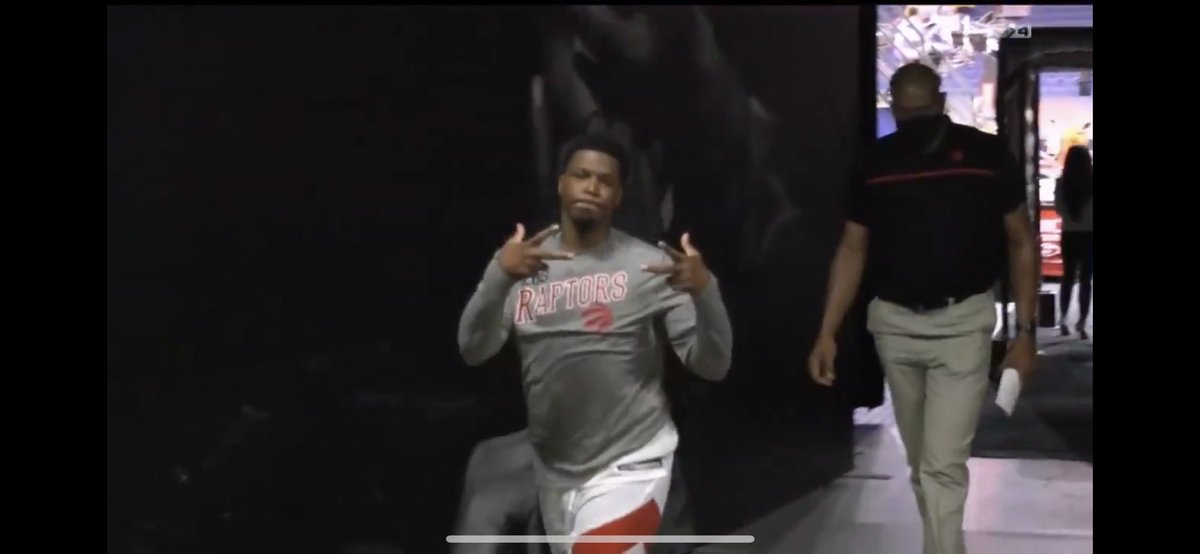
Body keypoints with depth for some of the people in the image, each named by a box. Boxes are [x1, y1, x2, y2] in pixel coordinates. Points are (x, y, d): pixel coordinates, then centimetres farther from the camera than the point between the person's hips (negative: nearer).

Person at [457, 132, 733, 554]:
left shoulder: (649, 266, -10)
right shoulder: (523, 264, -1)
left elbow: (712, 365, -12)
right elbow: (473, 351, -13)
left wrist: (704, 289, -31)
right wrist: (499, 274, -30)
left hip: (629, 463, -4)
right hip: (554, 471, 5)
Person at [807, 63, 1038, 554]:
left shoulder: (987, 155, -6)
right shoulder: (874, 165, 0)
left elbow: (1021, 242, 1)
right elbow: (852, 250, 5)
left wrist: (1025, 329, -4)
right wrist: (827, 332, -2)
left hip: (963, 323, -3)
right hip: (894, 323, 3)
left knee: (944, 464, -8)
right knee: (920, 460, 16)